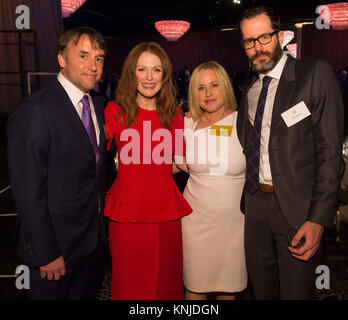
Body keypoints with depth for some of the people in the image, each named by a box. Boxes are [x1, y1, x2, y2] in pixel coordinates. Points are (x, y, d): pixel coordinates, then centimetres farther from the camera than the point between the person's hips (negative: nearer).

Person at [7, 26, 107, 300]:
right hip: (55, 245, -7)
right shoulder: (33, 112, -20)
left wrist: (99, 223, 8)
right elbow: (28, 192, -21)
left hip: (91, 237, 7)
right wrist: (47, 254, -18)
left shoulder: (98, 106, 5)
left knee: (87, 294, 23)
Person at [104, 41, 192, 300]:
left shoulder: (175, 114, 7)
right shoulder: (115, 111, -1)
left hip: (166, 211, 2)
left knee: (166, 283, 14)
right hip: (127, 211, -2)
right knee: (129, 285, 10)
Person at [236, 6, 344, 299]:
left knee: (296, 292, 6)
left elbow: (330, 150, -12)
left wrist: (318, 219, -18)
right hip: (256, 205, 5)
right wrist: (245, 201, 4)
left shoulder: (315, 74, -7)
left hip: (297, 209, -5)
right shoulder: (250, 90, 11)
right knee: (262, 291, 18)